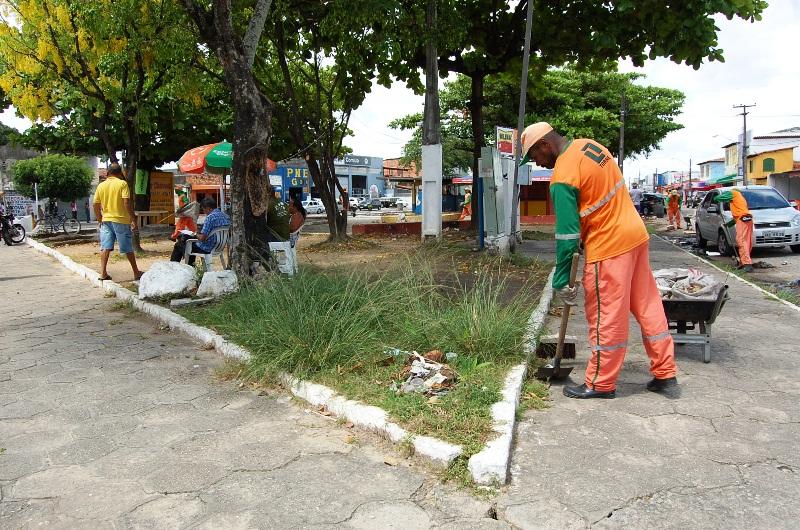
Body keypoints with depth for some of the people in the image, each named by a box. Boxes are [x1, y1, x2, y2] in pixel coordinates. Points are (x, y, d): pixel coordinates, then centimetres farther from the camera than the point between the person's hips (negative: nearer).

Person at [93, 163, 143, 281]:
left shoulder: (101, 186, 7)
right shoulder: (122, 183, -7)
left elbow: (96, 206, 9)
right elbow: (127, 203, -15)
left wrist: (100, 220, 20)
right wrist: (133, 220, -12)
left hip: (106, 220, 4)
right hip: (121, 220, -4)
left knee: (105, 248, 4)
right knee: (128, 248, 5)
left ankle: (103, 273, 0)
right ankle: (136, 272, 14)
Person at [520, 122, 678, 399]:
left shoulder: (562, 176, -19)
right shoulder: (589, 145, 6)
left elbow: (567, 233, -18)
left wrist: (561, 281, -10)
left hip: (608, 246, -9)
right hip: (636, 233, 9)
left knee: (605, 316, 2)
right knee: (647, 304, 14)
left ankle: (600, 384, 15)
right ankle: (664, 372, 24)